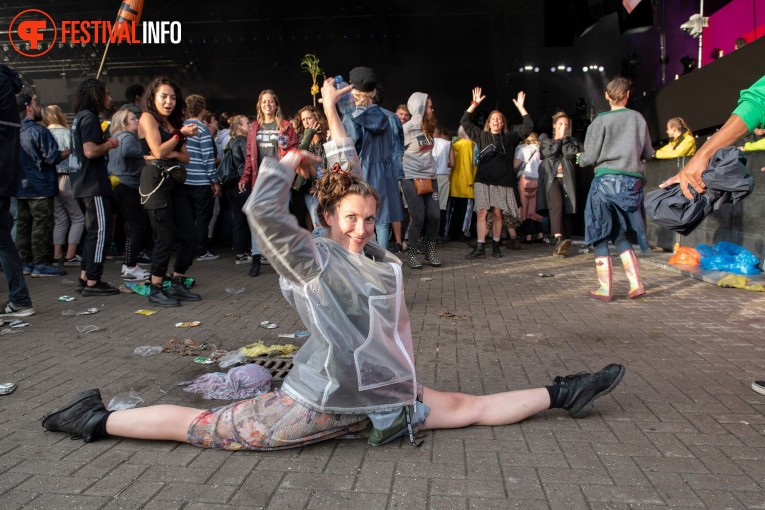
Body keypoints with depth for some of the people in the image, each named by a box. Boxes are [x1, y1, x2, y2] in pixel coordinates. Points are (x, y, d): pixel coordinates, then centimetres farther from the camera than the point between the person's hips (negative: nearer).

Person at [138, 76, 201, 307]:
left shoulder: (173, 123, 21)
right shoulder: (148, 117, 0)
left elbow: (185, 157, 13)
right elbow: (158, 151, -11)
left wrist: (172, 153, -6)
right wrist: (181, 134, -7)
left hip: (175, 181, 8)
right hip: (156, 180, -7)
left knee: (189, 234, 4)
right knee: (165, 238, -7)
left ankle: (177, 285, 15)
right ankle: (156, 290, 5)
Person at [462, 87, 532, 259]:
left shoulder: (510, 137, 13)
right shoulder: (481, 136, 13)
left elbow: (528, 126, 7)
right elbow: (465, 121, 9)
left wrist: (520, 107, 3)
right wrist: (475, 103, 4)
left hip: (503, 181, 0)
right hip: (483, 180, 0)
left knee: (497, 214, 2)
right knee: (481, 213, -9)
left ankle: (496, 246, 12)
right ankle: (480, 247, -10)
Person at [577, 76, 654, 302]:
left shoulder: (601, 121, -5)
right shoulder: (638, 118, 5)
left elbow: (590, 157, -4)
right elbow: (648, 153, 12)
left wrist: (580, 158, 17)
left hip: (606, 181, -4)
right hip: (632, 182, 4)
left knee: (600, 236, 3)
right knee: (620, 235, 17)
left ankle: (605, 289, 3)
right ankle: (636, 284, 9)